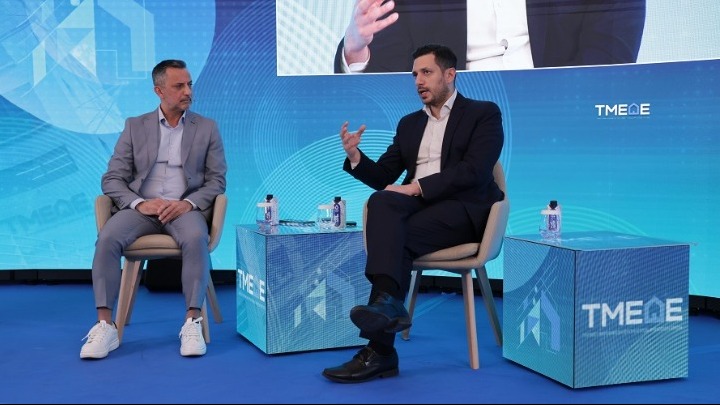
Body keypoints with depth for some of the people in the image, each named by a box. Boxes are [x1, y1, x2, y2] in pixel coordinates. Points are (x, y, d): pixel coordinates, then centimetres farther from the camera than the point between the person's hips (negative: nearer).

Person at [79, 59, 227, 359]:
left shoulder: (207, 128, 9)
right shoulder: (135, 127, 10)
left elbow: (217, 180, 5)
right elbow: (112, 179, 5)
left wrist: (188, 203, -15)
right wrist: (140, 203, -15)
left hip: (186, 208, -1)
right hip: (141, 207, 1)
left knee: (196, 239, -36)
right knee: (108, 238, -30)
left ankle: (192, 323, -34)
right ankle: (105, 326, -28)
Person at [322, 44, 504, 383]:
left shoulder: (484, 113, 5)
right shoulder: (409, 123, 24)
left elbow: (474, 172, -11)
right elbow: (383, 176, 17)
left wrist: (417, 187, -19)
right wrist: (355, 155, -4)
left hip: (463, 209, -4)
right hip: (418, 205, 5)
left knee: (398, 236, -31)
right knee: (381, 202, -31)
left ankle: (380, 350, -35)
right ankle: (387, 303, -44)